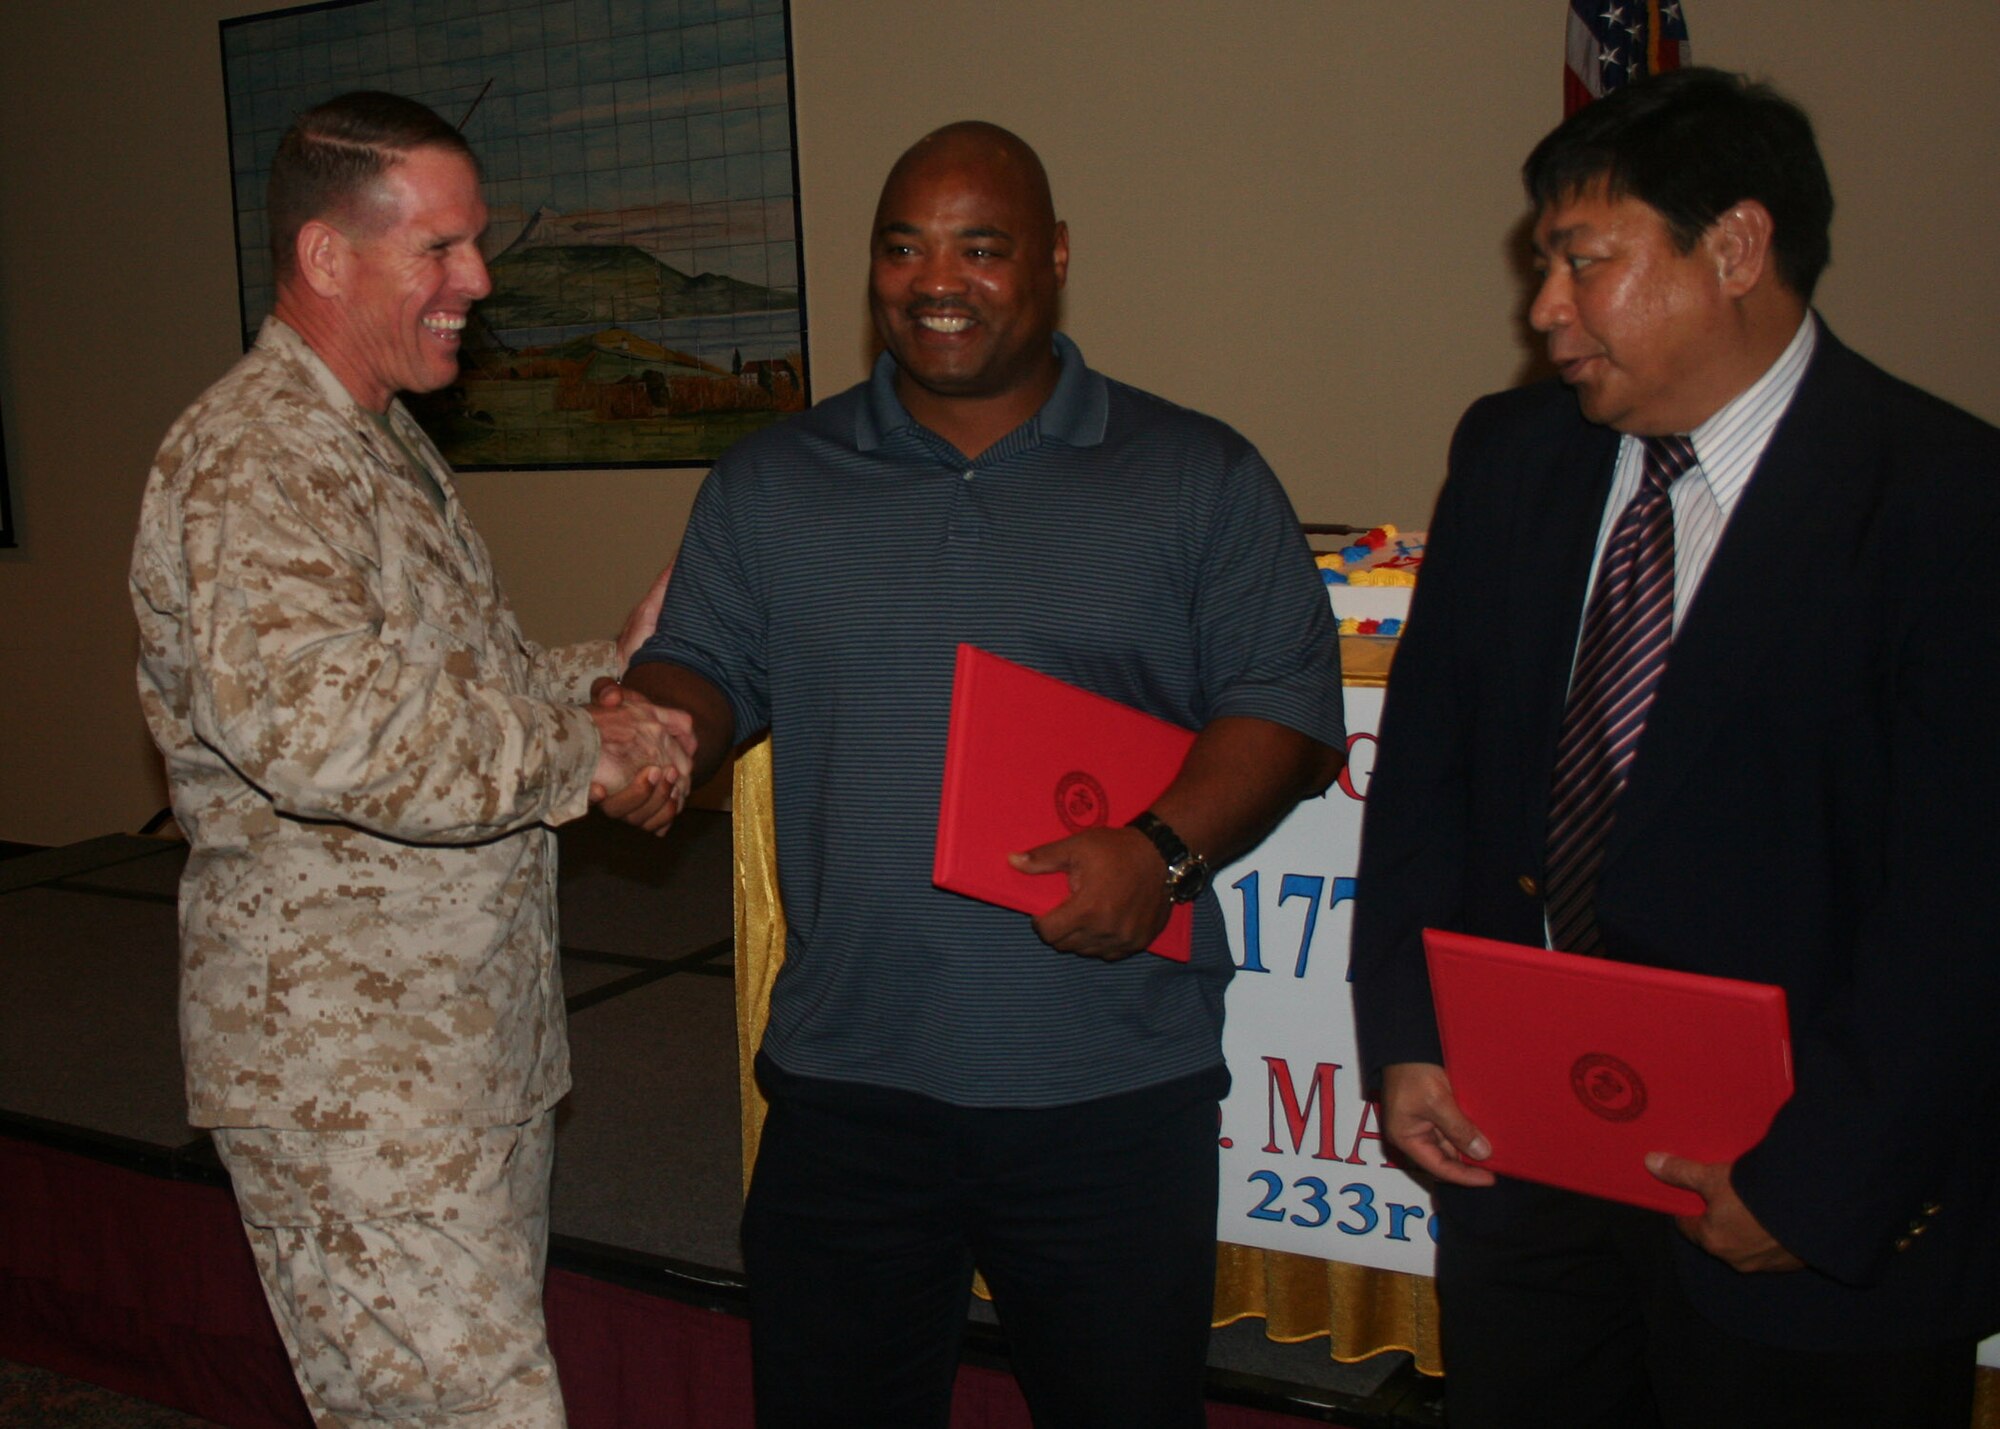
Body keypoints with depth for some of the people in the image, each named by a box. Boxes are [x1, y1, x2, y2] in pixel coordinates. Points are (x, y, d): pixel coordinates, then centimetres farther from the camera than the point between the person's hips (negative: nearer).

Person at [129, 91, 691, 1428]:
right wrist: (576, 753, -23)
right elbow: (309, 717, -34)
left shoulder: (392, 446, 16)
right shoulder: (248, 462, -18)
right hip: (354, 1081, -10)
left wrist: (613, 667, 7)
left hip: (477, 1051, 10)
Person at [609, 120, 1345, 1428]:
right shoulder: (771, 484, 9)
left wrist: (1167, 846, -18)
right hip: (847, 1076, 2)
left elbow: (1285, 701, -2)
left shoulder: (1199, 477, 2)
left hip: (1115, 1086, -1)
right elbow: (707, 669, 10)